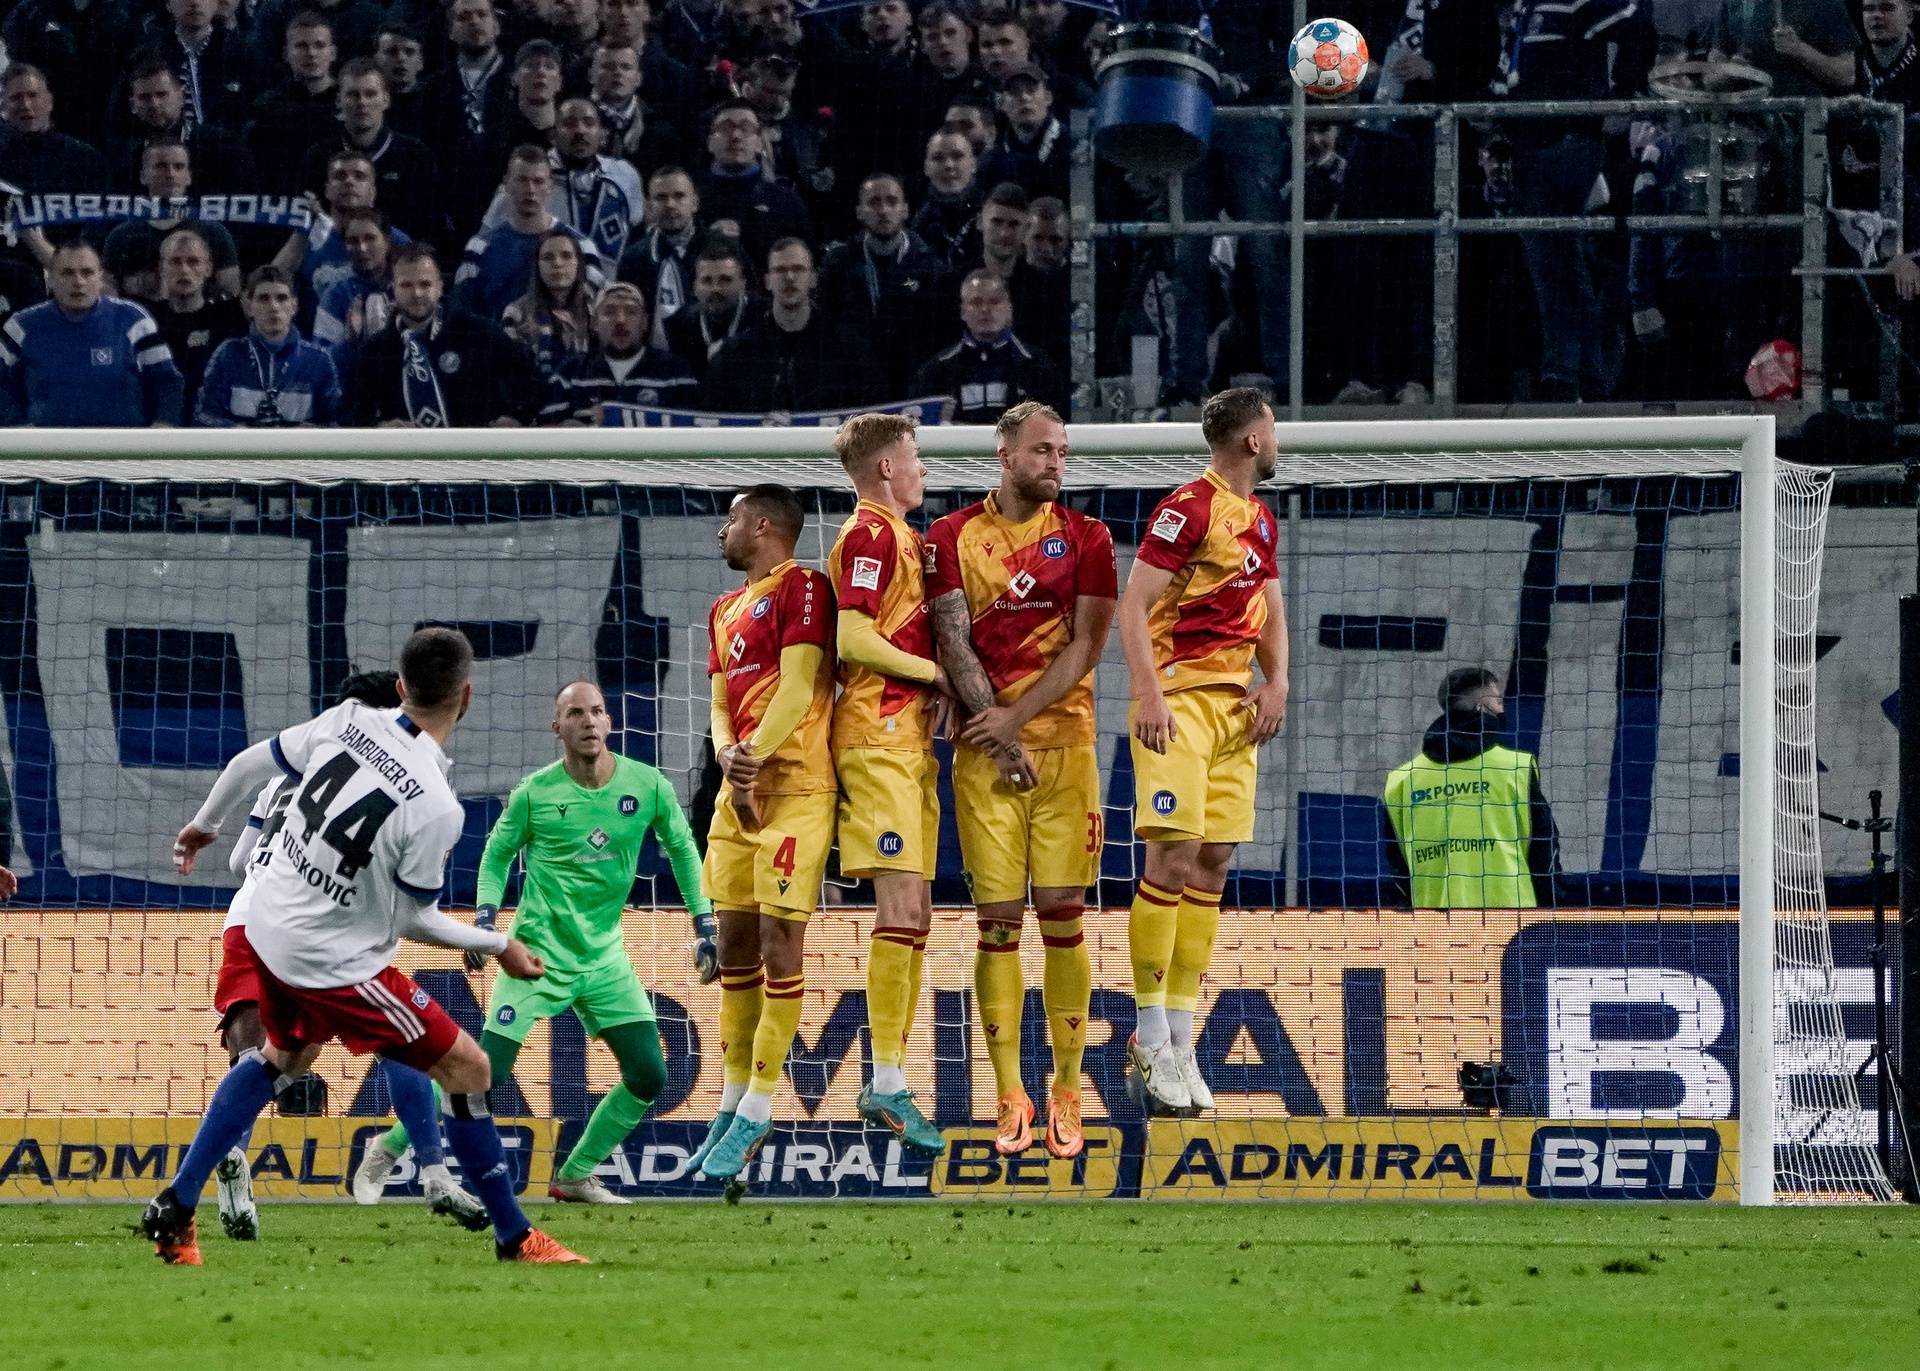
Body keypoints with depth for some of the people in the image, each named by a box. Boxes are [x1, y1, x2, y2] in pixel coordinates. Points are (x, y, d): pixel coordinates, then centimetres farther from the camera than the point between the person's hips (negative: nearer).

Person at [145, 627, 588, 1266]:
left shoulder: (347, 722, -9)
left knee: (286, 1056, 31)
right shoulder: (436, 810, -25)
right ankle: (515, 1238, 10)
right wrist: (499, 946, 3)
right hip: (334, 961, -7)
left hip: (269, 925, 7)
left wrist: (206, 824, 26)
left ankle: (174, 1209, 31)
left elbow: (250, 763, 5)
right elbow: (415, 921, -13)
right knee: (465, 1067, 4)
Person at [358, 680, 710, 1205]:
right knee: (487, 1070, -12)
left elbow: (682, 848, 11)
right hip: (537, 952, -4)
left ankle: (575, 1177, 11)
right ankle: (387, 1150, 6)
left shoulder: (647, 787, -4)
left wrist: (704, 926, 7)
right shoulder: (534, 793, -9)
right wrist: (485, 919, -8)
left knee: (649, 1074, -6)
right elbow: (497, 855, 6)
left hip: (604, 956, 4)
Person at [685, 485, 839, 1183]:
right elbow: (721, 703, 15)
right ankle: (734, 1105, 19)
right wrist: (728, 756, -6)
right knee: (735, 949, 11)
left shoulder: (802, 589, -7)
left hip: (794, 791, -9)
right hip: (738, 792, 9)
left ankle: (755, 1114, -5)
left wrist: (752, 757, -20)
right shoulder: (726, 610, 20)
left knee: (779, 949, -6)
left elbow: (797, 689, -15)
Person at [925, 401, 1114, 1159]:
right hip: (985, 749, 0)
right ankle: (1010, 1099, 4)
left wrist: (1015, 717, -10)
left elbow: (1084, 647, -1)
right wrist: (1001, 739, -8)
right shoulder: (953, 537, 6)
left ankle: (1067, 1095, 4)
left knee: (1063, 915, -2)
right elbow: (954, 645, 0)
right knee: (996, 920, -1)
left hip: (1064, 743, 0)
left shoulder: (1084, 538, 6)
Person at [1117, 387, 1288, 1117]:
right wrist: (1149, 693, -22)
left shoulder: (1261, 520, 17)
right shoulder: (1188, 509, -10)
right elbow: (1132, 604, -13)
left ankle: (1180, 1041, 9)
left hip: (1236, 705, 8)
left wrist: (1277, 682, 7)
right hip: (1180, 700, -8)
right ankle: (1150, 1041, -10)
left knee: (1211, 867, 6)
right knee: (1174, 857, -13)